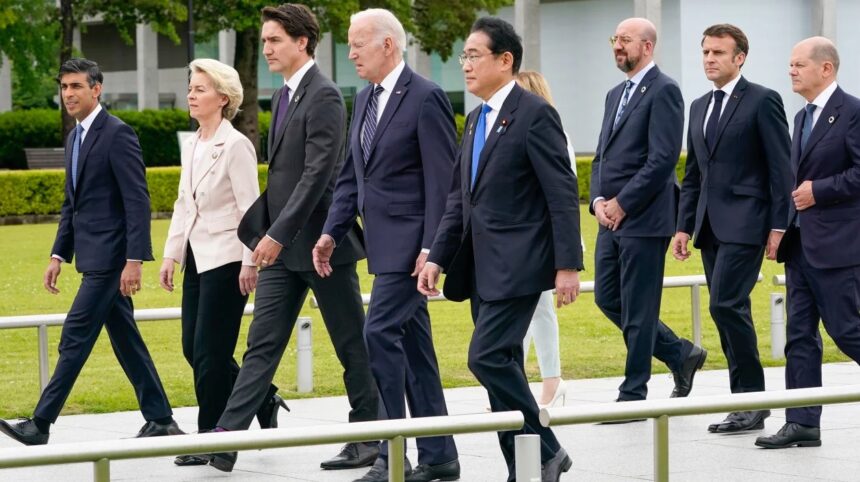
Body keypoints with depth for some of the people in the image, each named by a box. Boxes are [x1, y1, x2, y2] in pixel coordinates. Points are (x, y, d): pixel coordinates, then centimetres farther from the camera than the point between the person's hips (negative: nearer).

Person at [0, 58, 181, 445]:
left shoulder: (117, 134, -13)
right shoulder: (75, 138, 15)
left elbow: (137, 200, -17)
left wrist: (134, 259, -22)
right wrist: (59, 255, 16)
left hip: (110, 255, -9)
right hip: (93, 254, 9)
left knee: (76, 334, -10)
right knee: (125, 339, 11)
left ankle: (41, 424, -9)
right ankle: (160, 420, 17)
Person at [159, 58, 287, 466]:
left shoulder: (235, 145, -12)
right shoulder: (191, 146, 12)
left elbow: (250, 207, -14)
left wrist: (250, 263, -17)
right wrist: (171, 254, 12)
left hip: (226, 259, -9)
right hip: (197, 259, 9)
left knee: (209, 351, -5)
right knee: (193, 348, 9)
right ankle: (263, 401, 25)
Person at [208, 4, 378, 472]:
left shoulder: (323, 96, -14)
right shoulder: (284, 96, 14)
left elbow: (317, 174, -21)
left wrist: (278, 234, -24)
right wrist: (263, 231, 12)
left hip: (319, 241, -8)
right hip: (282, 245, 9)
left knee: (353, 346, 4)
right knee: (262, 344, 2)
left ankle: (369, 439, 14)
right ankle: (226, 438, -3)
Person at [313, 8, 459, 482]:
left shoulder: (425, 98, -12)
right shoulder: (365, 100, 14)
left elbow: (441, 181, -15)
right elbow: (351, 176, 18)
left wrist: (431, 249, -20)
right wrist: (331, 232, 7)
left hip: (409, 242, -9)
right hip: (384, 243, 9)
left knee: (381, 332, -14)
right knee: (412, 342, 10)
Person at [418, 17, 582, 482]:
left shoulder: (534, 114, -10)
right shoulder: (476, 120, 16)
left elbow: (563, 195, -14)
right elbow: (459, 198, 18)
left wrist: (567, 265, -17)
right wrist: (437, 257, 9)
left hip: (517, 263, -9)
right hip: (481, 266, 9)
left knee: (488, 357, -16)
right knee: (501, 365, 8)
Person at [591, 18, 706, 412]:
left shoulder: (663, 91, -9)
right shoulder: (616, 95, 18)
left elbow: (663, 159, -17)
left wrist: (622, 203, -15)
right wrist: (599, 200, 1)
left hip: (644, 218, -9)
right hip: (612, 219, 9)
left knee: (637, 309, -3)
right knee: (607, 298, 11)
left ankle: (633, 394, 5)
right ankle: (680, 354, 24)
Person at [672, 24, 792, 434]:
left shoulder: (762, 101, -5)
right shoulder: (699, 107, 17)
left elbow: (781, 168, -8)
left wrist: (778, 227, -14)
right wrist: (684, 226, 13)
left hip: (745, 223, -7)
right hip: (711, 227, 7)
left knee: (726, 305, -16)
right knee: (729, 311, 7)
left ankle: (753, 399, -7)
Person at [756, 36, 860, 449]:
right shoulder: (802, 118, 17)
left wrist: (818, 191, -16)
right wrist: (786, 228, 13)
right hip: (800, 242, 9)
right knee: (800, 335, 5)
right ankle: (802, 424, 6)